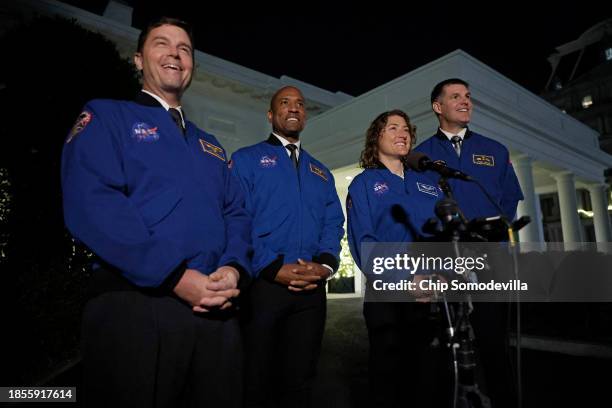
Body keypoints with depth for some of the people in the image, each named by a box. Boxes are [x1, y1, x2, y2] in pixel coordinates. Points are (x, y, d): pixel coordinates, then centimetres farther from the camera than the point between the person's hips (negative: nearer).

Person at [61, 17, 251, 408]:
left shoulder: (210, 145, 22)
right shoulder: (104, 117, 5)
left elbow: (236, 213, 13)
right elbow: (92, 204, -11)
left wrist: (233, 269, -8)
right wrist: (174, 276, -19)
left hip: (216, 310, 6)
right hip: (135, 304, -5)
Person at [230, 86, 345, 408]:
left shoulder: (321, 172, 20)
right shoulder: (246, 159, 4)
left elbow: (334, 223, 10)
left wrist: (325, 263, -10)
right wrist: (274, 268, -17)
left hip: (311, 289, 4)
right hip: (262, 284, -4)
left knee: (299, 380, 15)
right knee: (255, 381, 9)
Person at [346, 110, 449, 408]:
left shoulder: (429, 183, 18)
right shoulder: (364, 183, 4)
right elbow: (363, 242, -8)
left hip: (437, 297, 4)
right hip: (389, 298, -4)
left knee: (431, 380, 12)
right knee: (390, 380, 8)